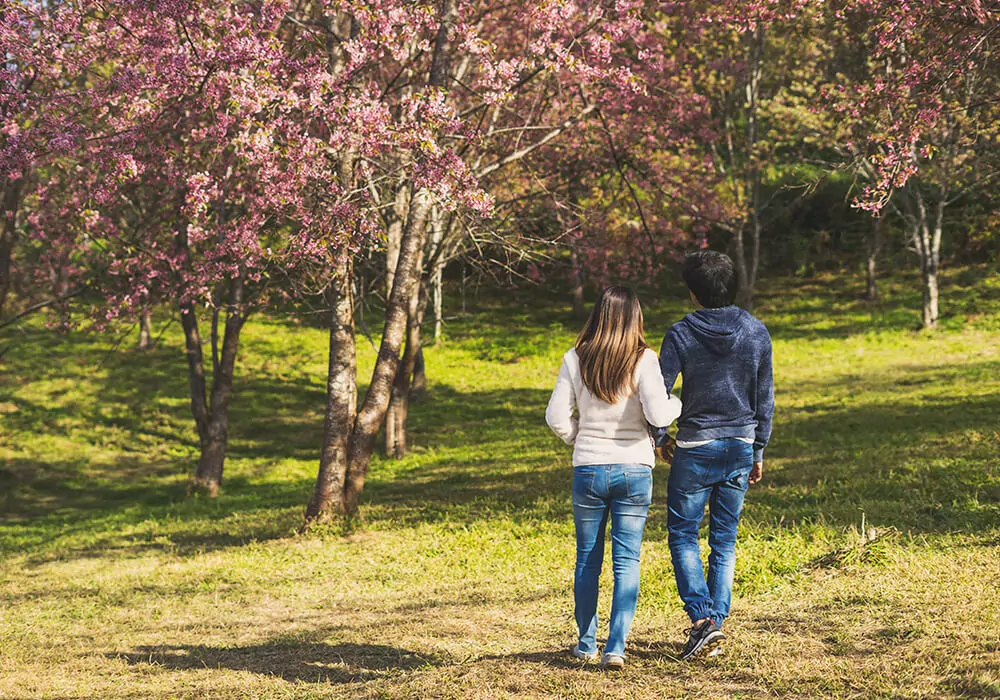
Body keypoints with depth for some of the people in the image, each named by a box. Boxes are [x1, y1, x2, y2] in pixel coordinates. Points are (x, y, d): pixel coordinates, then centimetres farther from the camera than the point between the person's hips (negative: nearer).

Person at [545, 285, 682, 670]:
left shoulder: (576, 360, -2)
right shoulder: (643, 360, -9)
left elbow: (557, 418, -3)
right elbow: (657, 414, -18)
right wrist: (677, 404, 2)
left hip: (588, 470, 2)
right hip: (634, 470, -1)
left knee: (587, 559, 14)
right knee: (626, 561, 3)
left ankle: (586, 643, 23)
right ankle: (616, 647, -5)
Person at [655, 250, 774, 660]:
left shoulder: (682, 334, -10)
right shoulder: (756, 333, 0)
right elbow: (765, 398, 4)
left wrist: (659, 439, 8)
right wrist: (758, 451, 13)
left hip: (696, 449, -4)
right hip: (741, 447, 4)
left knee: (682, 535, 6)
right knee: (724, 541, 11)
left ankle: (702, 618, -10)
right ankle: (714, 622, 10)